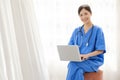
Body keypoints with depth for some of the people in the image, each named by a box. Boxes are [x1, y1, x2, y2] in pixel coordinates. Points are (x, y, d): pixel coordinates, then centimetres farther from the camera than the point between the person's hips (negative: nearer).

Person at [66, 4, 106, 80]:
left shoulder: (97, 30, 1)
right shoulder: (76, 31, 16)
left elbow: (100, 50, -4)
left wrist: (87, 55, -20)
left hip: (93, 61, -3)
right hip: (77, 61, 3)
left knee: (73, 65, -34)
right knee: (78, 71, -35)